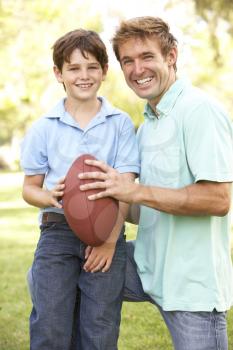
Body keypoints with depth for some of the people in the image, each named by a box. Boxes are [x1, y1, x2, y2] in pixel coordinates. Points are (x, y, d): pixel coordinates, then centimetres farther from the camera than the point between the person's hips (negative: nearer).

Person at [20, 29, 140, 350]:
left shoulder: (120, 124, 5)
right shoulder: (44, 128, 6)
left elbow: (125, 186, 0)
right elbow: (30, 188, 11)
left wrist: (110, 240, -11)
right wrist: (50, 197, -13)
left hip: (107, 231, 0)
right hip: (57, 231, 1)